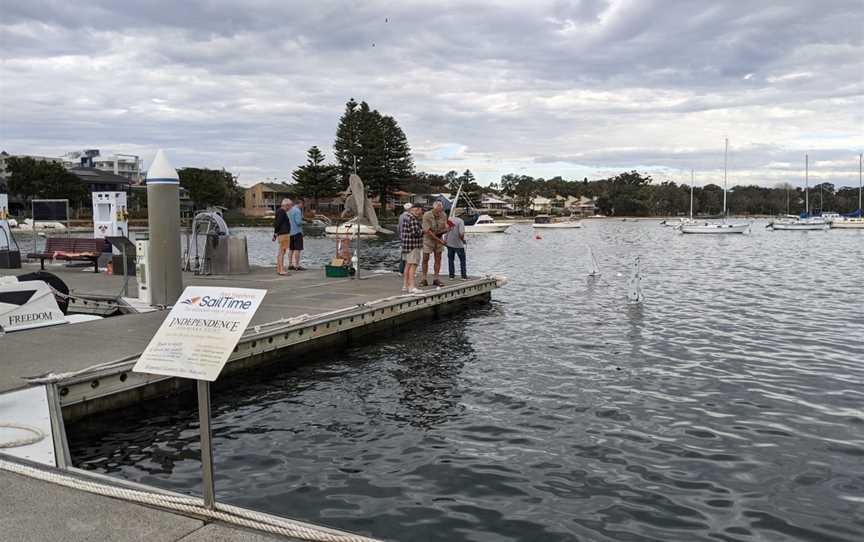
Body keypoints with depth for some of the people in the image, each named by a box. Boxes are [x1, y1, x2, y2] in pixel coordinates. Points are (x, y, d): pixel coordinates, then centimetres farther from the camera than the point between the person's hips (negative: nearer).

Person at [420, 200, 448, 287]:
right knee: (425, 259, -1)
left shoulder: (443, 215, -8)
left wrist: (447, 229, -28)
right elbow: (427, 231, -21)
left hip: (439, 238, 3)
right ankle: (423, 279, 5)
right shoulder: (427, 215, -20)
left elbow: (445, 228, -2)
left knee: (438, 259, 3)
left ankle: (436, 279, 8)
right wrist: (438, 240, -23)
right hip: (428, 238, -3)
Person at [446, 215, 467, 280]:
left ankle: (451, 275, 15)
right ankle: (464, 276, 9)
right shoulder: (460, 221, -13)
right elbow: (461, 234, -23)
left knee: (451, 260, 15)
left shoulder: (449, 220, 4)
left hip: (449, 244, 4)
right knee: (462, 260, 9)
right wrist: (463, 240, -5)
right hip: (458, 244, -4)